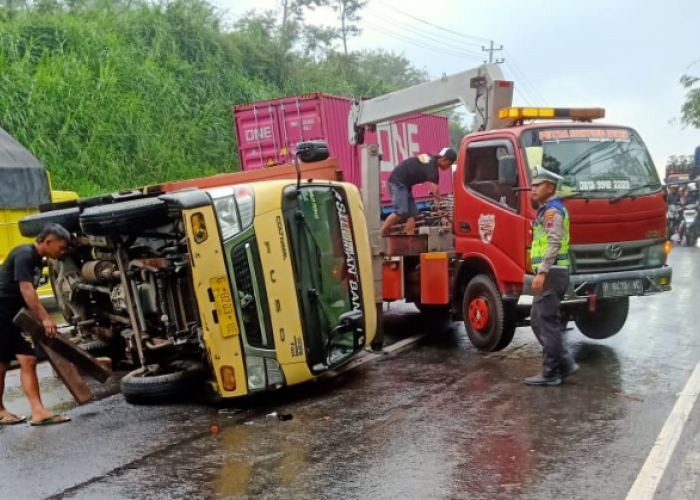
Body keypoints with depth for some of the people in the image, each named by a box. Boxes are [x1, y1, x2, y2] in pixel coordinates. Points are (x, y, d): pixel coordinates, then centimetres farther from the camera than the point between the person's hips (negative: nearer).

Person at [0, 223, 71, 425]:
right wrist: (45, 318, -30)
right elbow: (26, 289, -27)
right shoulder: (24, 255, -17)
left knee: (28, 361, -2)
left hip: (16, 316, 8)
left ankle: (38, 412, -6)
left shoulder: (38, 260, 10)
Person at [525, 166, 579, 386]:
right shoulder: (547, 210, 21)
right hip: (549, 274, 10)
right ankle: (565, 363, 16)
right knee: (538, 321, 13)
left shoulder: (553, 210, -11)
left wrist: (542, 272, -25)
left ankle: (550, 373, 2)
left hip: (551, 274, -10)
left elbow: (554, 244, -21)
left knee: (547, 323, -5)